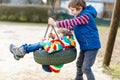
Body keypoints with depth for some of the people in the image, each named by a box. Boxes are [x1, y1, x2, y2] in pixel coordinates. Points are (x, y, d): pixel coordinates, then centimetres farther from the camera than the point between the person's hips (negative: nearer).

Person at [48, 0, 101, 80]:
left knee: (86, 68, -10)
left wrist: (55, 23, -25)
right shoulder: (79, 17, 9)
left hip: (92, 46, -10)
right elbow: (70, 26, 9)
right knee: (79, 64, 22)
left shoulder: (85, 16, -21)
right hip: (84, 46, 10)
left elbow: (71, 23, -28)